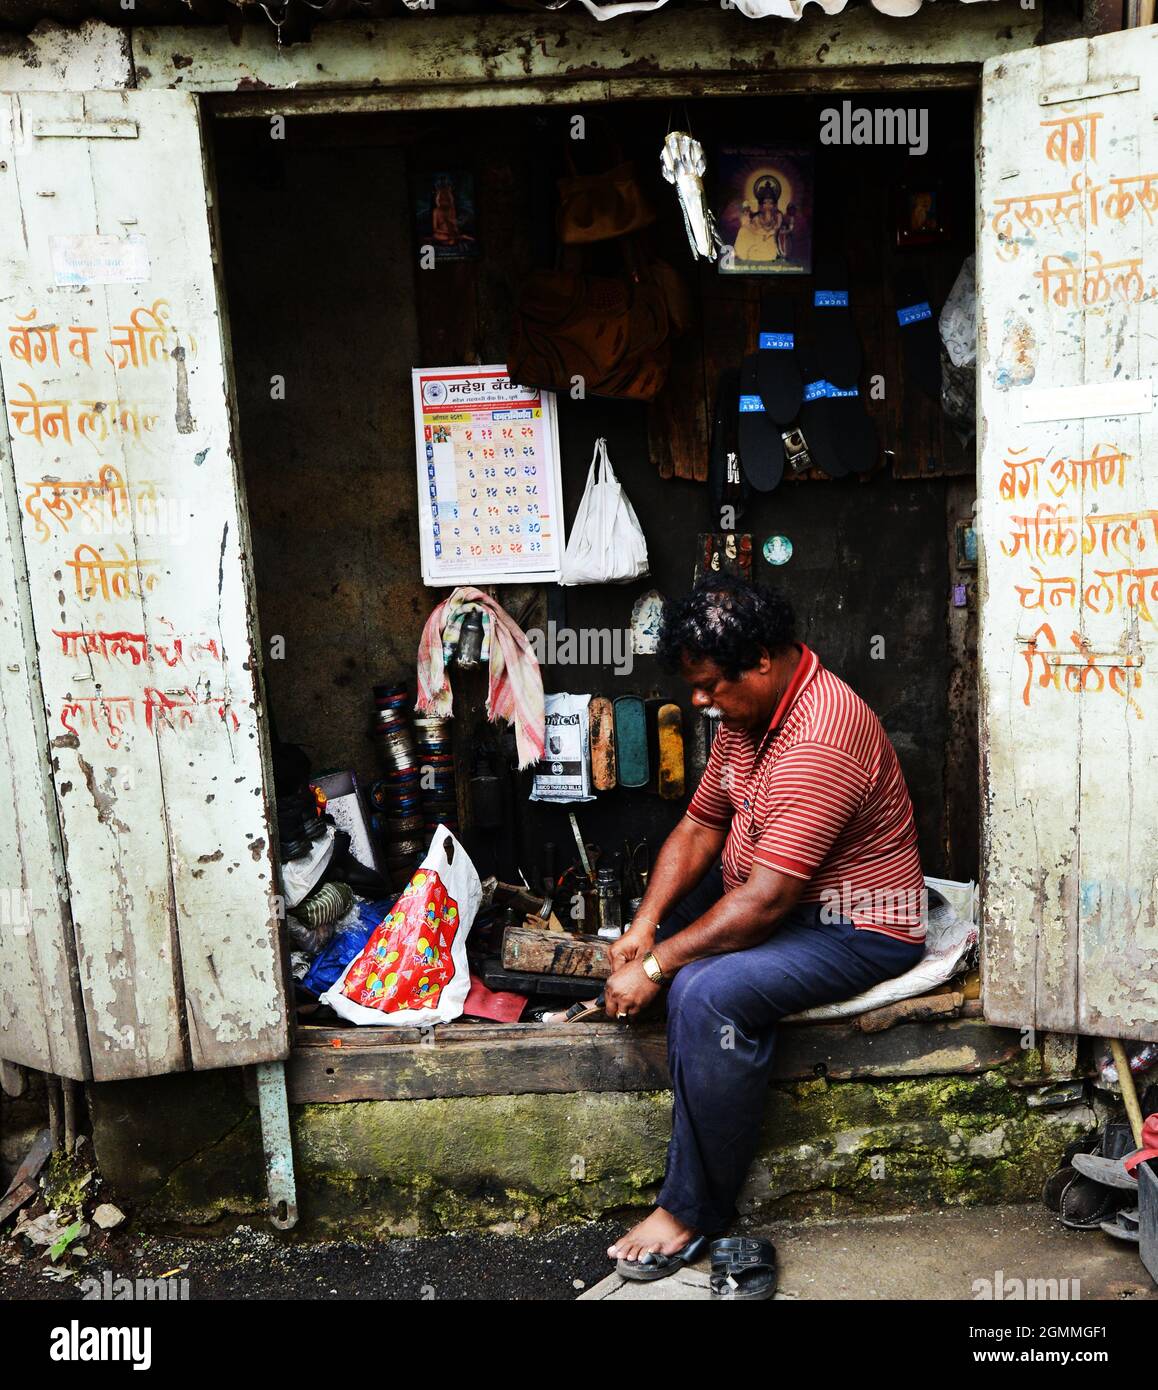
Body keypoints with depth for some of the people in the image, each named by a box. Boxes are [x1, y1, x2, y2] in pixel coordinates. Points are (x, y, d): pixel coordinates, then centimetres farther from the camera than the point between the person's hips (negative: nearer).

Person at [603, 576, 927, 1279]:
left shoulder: (821, 740, -30)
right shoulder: (748, 710, 1)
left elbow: (764, 902, -31)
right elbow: (700, 825, 5)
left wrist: (656, 966, -25)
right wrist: (645, 925, -8)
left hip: (858, 928, -10)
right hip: (766, 892, 11)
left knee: (711, 992, -30)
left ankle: (693, 1211, -10)